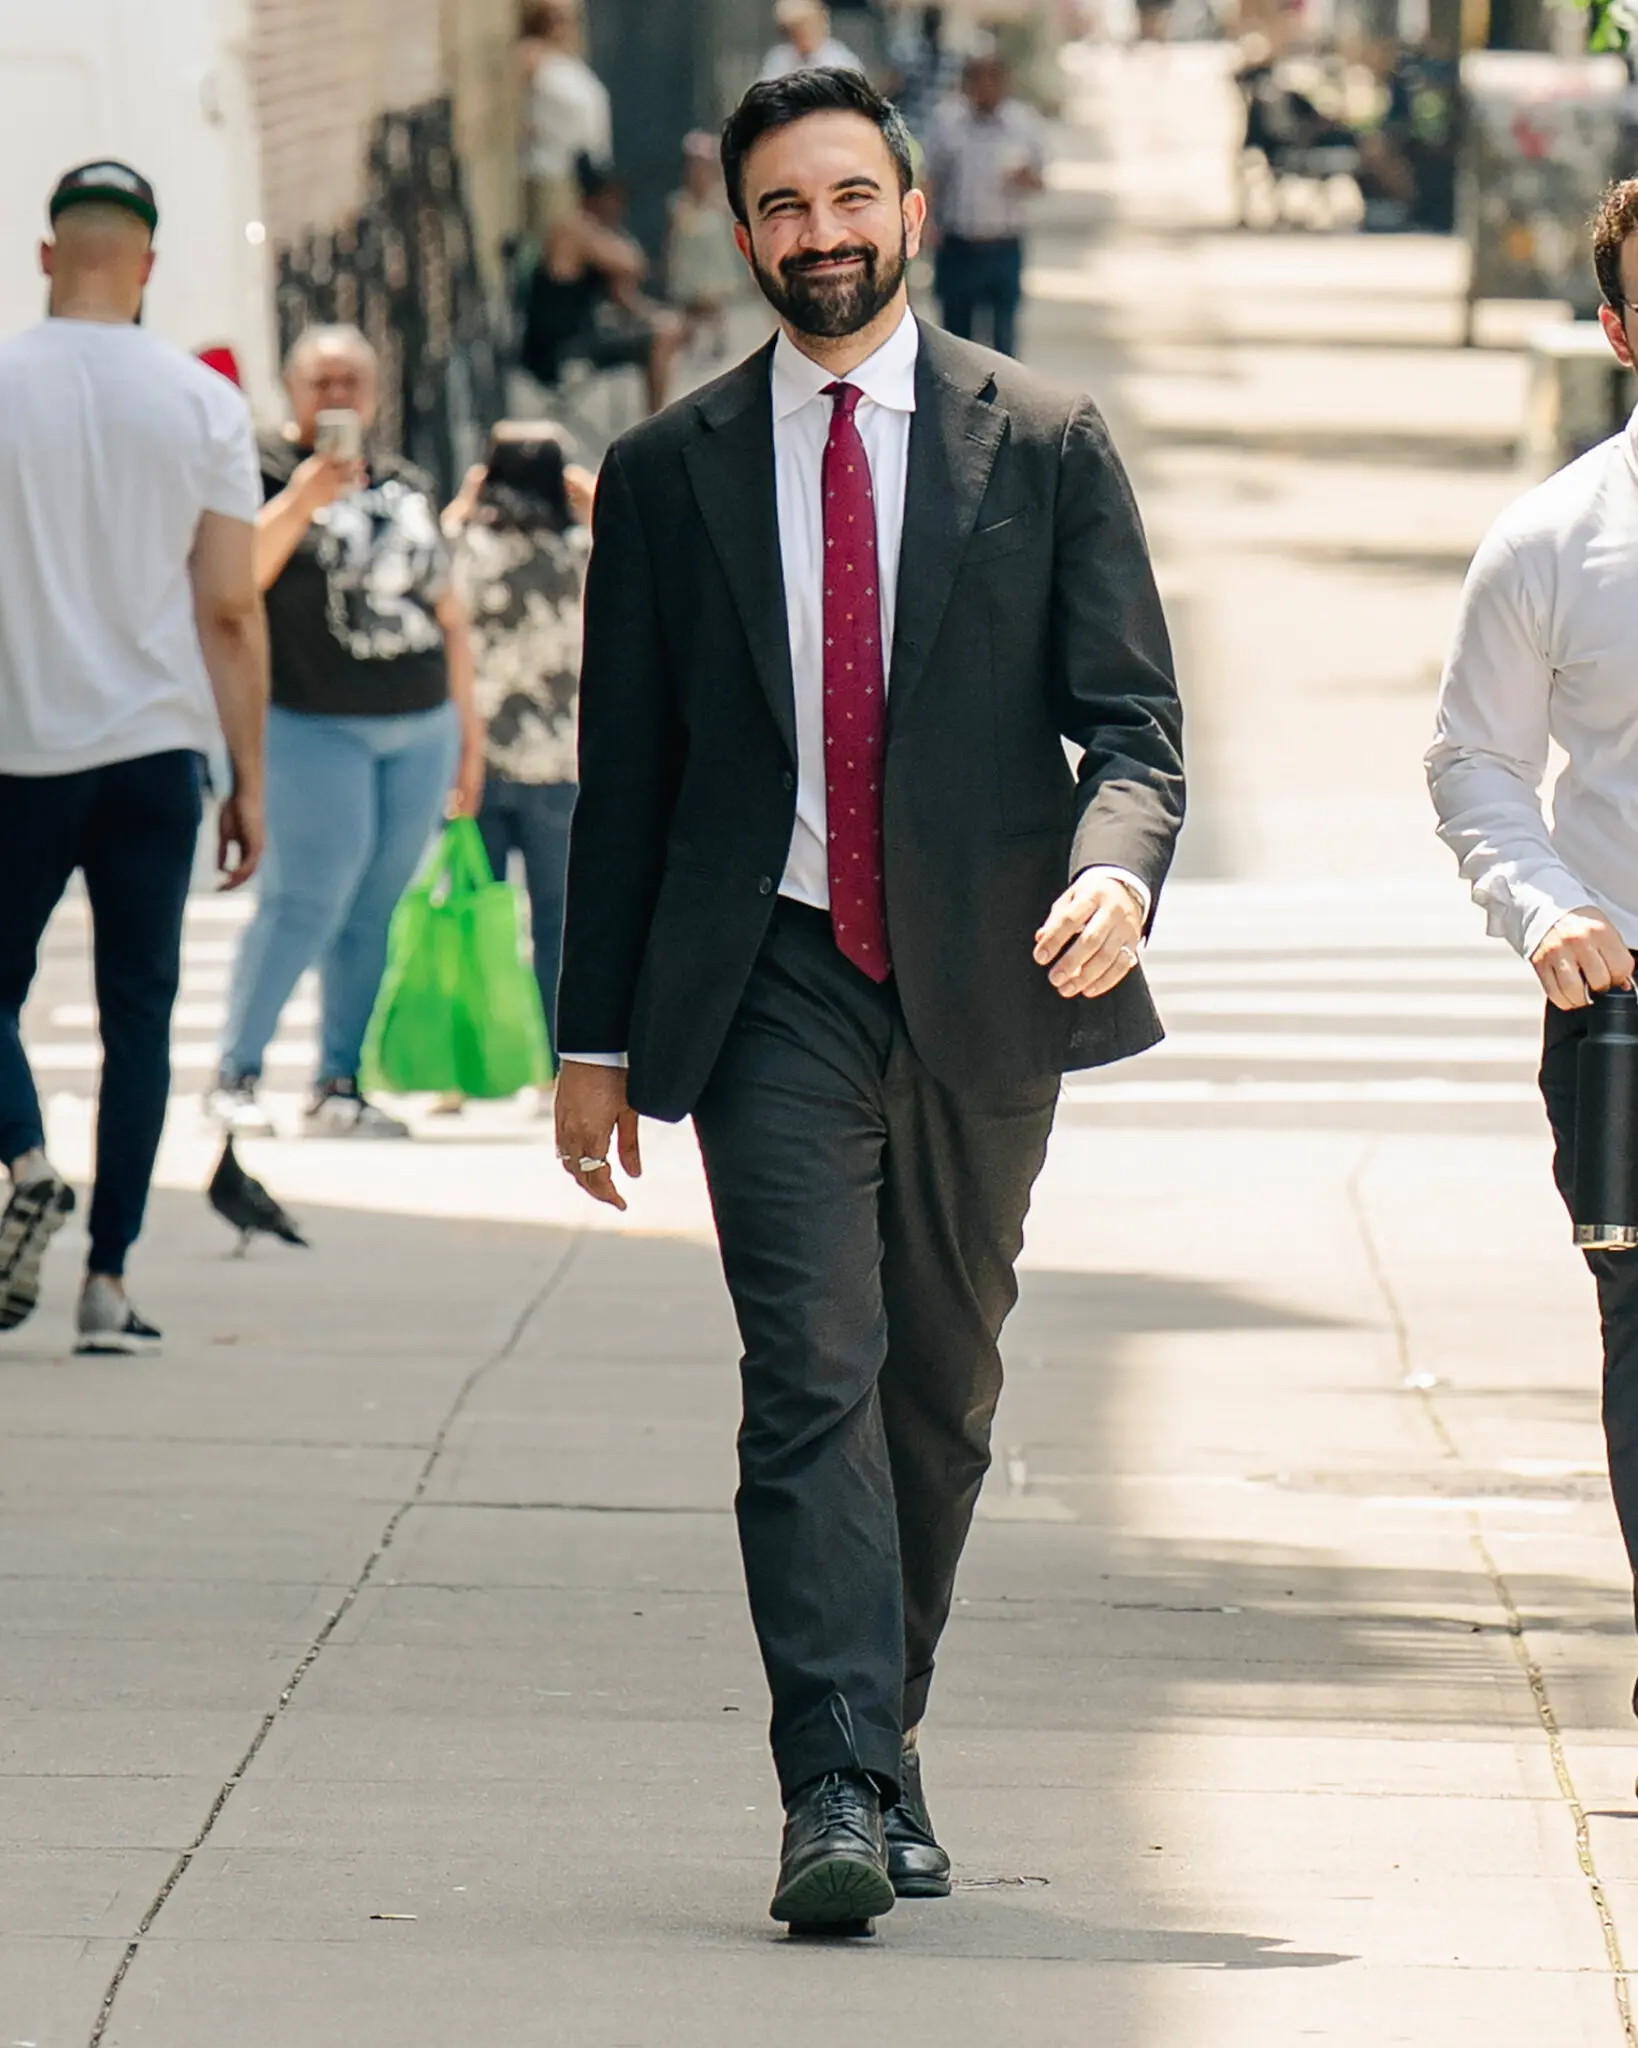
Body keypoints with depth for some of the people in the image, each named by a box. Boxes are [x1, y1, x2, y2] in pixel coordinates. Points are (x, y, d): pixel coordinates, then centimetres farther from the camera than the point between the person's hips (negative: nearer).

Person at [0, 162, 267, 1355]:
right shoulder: (202, 402, 0)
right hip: (156, 743, 1)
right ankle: (109, 1282, 3)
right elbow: (231, 609, 0)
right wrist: (250, 782, 5)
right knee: (139, 1008, 6)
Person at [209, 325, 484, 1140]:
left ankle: (340, 1087, 10)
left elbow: (447, 611, 22)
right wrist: (301, 500, -26)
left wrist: (467, 723, 19)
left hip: (420, 726, 6)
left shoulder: (407, 486, 18)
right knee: (306, 900, -12)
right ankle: (236, 1075, -2)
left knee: (377, 911, 5)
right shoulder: (267, 469, -2)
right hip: (314, 726, -6)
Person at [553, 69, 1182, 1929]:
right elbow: (624, 774, 10)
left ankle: (880, 1733, 26)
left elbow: (1133, 714, 2)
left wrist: (1117, 866, -20)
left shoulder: (1046, 446, 5)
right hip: (774, 987, -1)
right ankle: (838, 1793, -20)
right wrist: (595, 1036, 7)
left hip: (985, 982, 1)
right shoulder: (668, 474, 7)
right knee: (813, 1375, -13)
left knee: (942, 1390, 10)